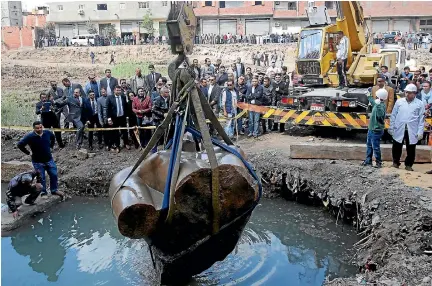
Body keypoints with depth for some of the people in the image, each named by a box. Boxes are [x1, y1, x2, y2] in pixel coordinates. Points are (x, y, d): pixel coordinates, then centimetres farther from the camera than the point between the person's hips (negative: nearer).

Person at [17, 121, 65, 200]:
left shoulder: (48, 133, -8)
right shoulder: (30, 136, -19)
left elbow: (53, 138, 17)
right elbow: (19, 145, -14)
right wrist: (28, 153, -11)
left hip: (49, 159, 3)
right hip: (38, 162, -3)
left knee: (54, 175, 7)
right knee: (41, 178, 5)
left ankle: (54, 190, 25)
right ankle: (43, 193, 22)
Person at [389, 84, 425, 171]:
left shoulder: (420, 104, 1)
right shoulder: (399, 101, 4)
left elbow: (421, 119, 0)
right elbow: (393, 115, 8)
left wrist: (420, 132, -6)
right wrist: (391, 127, 5)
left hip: (412, 131, -1)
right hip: (399, 130, 1)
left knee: (411, 149, 7)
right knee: (396, 148, 7)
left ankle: (409, 165, 22)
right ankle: (395, 162, 25)